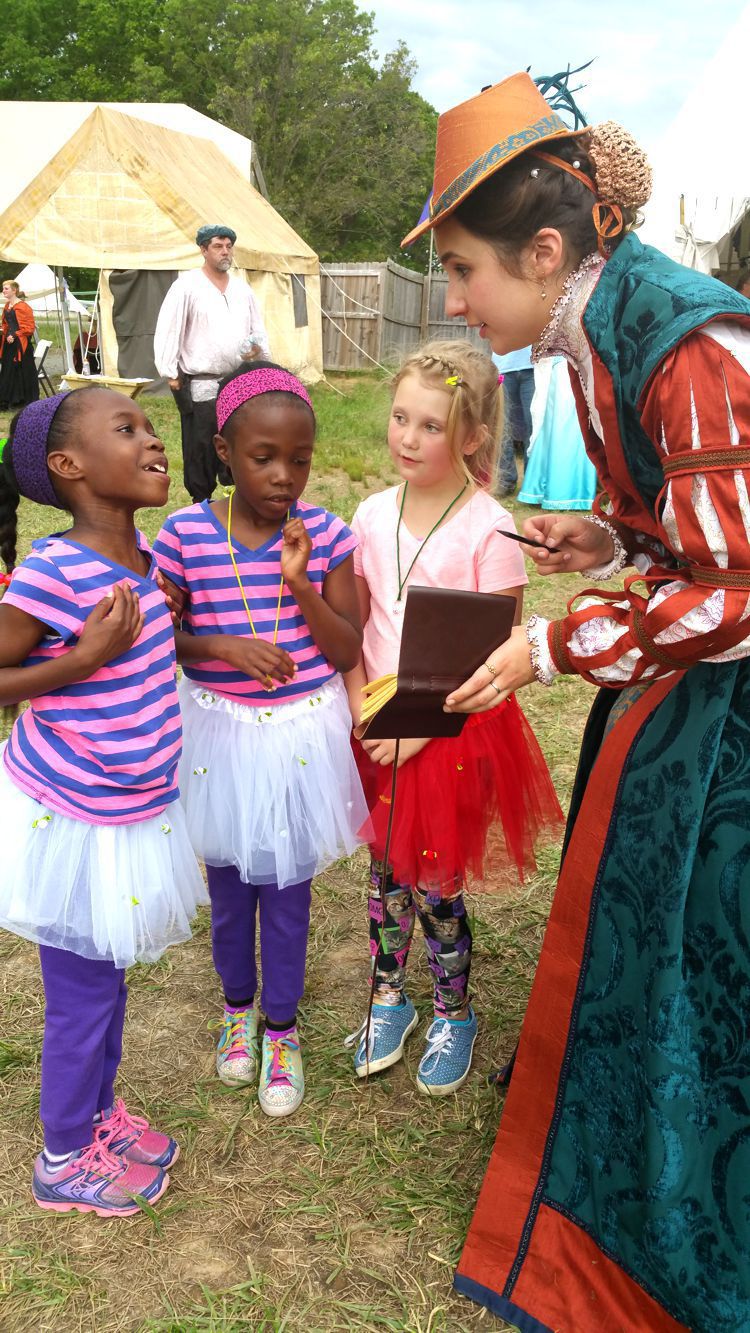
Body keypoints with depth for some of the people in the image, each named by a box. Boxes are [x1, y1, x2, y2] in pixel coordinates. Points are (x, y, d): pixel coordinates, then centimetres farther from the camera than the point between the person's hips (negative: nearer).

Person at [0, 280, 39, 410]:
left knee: (24, 373, -3)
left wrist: (15, 335, -19)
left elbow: (29, 327, -13)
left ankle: (31, 402, 6)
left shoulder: (23, 306, -10)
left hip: (20, 343, -8)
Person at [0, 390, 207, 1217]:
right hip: (70, 818, -7)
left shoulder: (145, 561, 0)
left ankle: (98, 1111, 46)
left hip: (132, 811, 7)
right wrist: (83, 658, -26)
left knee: (108, 977, 23)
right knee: (82, 995, 10)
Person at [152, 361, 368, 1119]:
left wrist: (300, 581, -22)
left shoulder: (324, 534, -10)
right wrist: (222, 646, -23)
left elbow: (348, 652, -8)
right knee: (228, 881, 18)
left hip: (299, 734, 0)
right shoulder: (186, 533, -12)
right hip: (218, 733, 0)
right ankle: (238, 1003, 45)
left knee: (286, 886, 12)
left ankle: (280, 1029, 35)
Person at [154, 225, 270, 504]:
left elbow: (257, 329, 20)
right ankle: (201, 502, 10)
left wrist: (259, 349, -3)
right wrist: (170, 373, -12)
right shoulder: (187, 285, -5)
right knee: (200, 448, -1)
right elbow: (168, 330, -8)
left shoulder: (242, 288, 12)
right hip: (201, 386, -5)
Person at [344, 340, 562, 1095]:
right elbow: (352, 626, 5)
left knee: (434, 882, 6)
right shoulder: (373, 515, -1)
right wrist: (363, 711, -7)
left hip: (453, 730, -4)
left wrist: (422, 728, -16)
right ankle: (388, 999, 39)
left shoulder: (489, 531, -16)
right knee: (385, 869, 16)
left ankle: (453, 1014, 32)